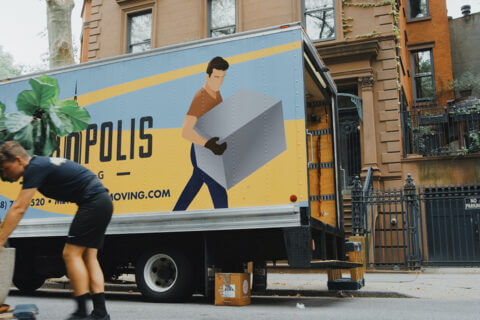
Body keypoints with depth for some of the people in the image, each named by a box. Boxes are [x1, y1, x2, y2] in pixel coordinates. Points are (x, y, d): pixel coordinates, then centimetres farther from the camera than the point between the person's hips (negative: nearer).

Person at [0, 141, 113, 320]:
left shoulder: (35, 168, -10)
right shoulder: (41, 164, 19)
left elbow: (18, 210, -15)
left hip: (93, 202, -10)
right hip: (103, 202, 10)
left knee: (71, 253, -7)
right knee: (88, 257, 8)